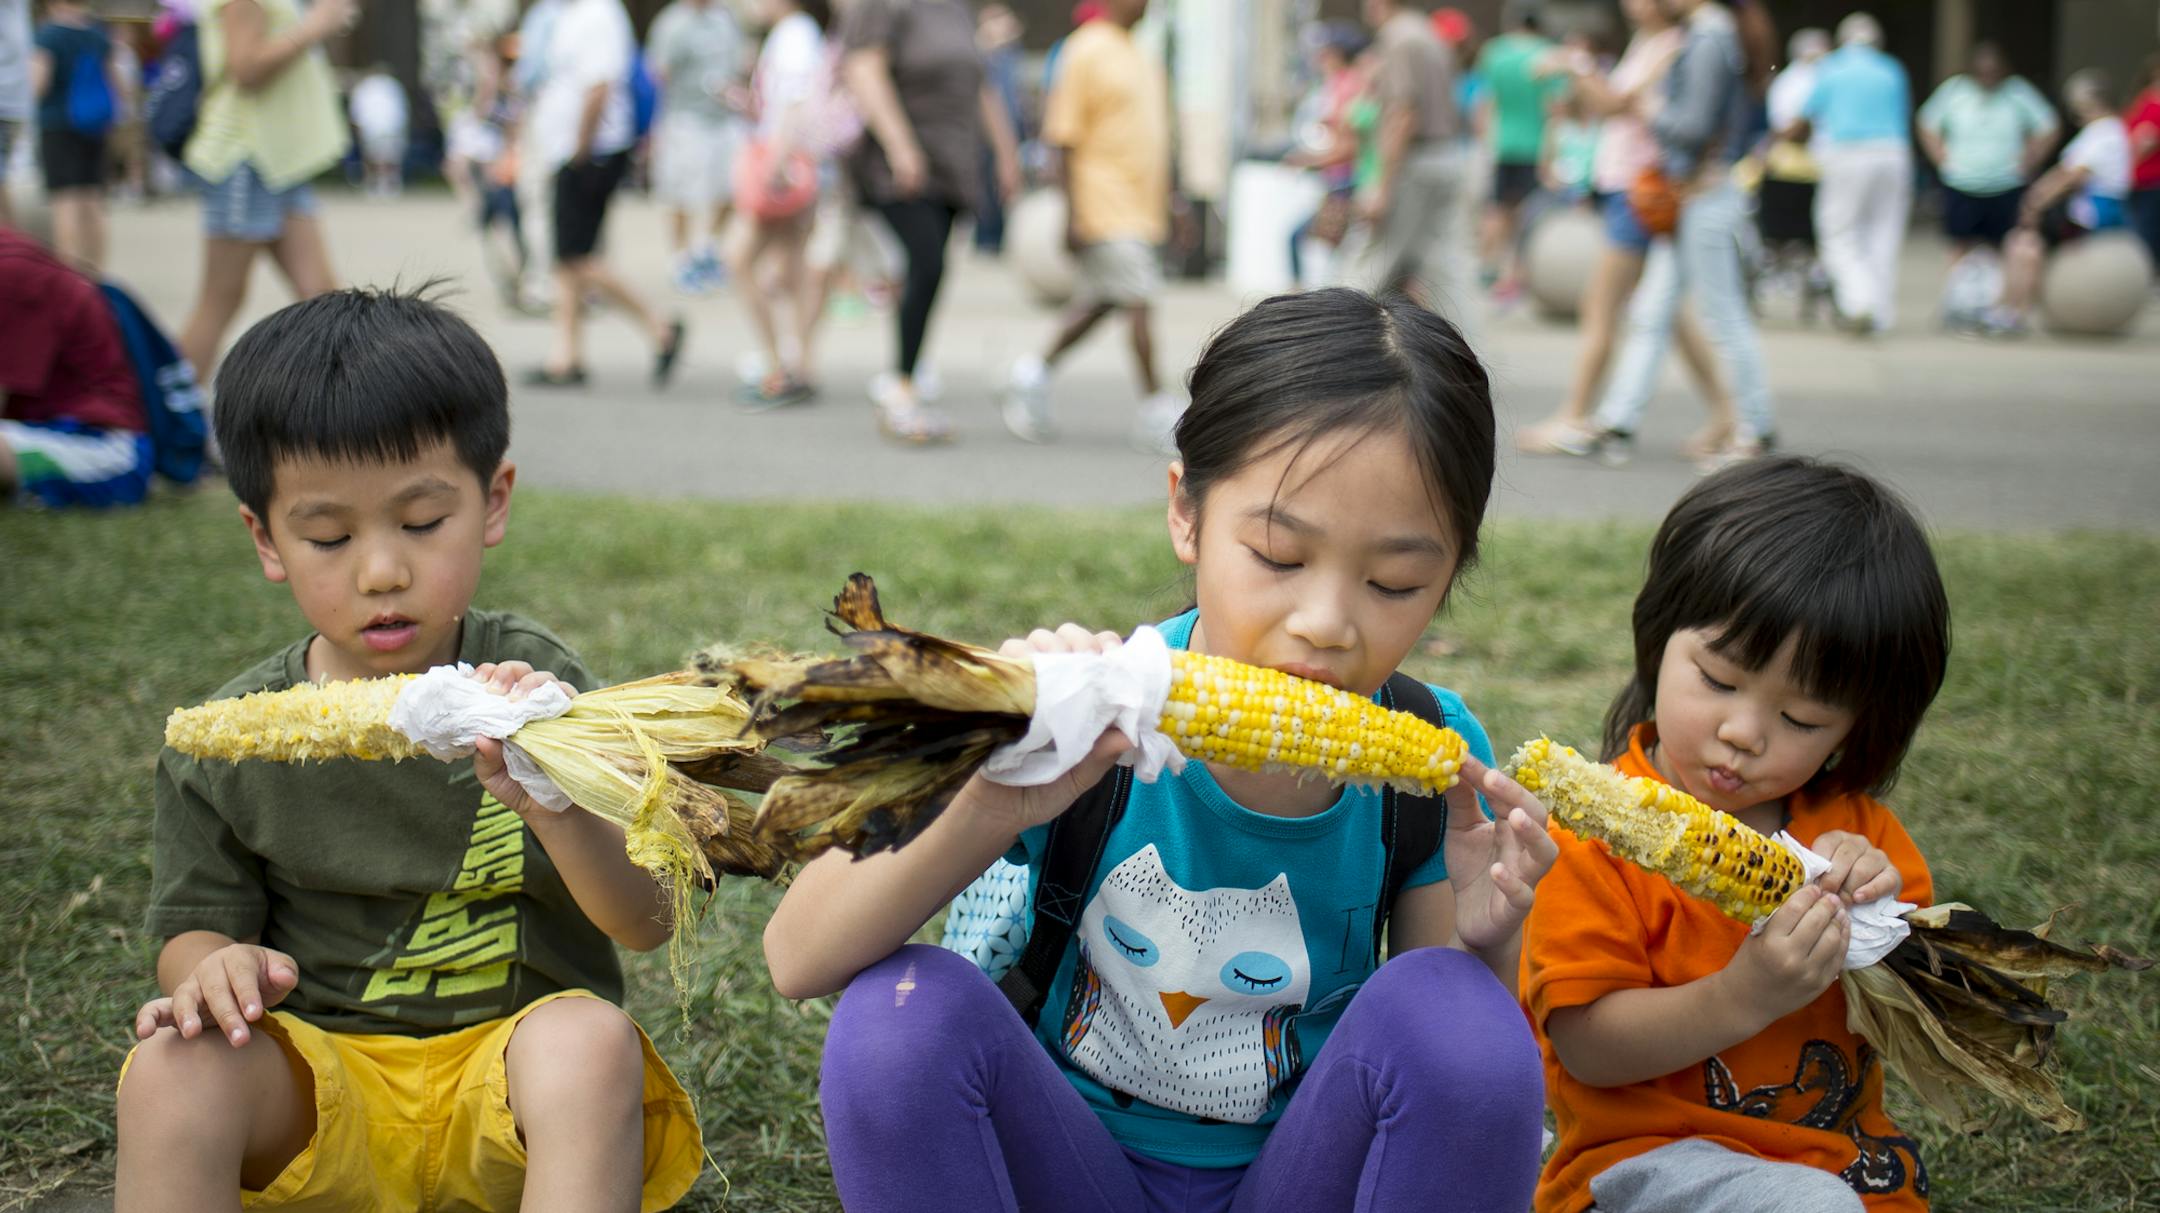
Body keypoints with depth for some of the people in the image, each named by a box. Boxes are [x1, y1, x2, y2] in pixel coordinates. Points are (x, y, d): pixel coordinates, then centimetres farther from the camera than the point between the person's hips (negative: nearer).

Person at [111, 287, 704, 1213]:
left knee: (593, 1040, -34)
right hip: (318, 1092, 2)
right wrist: (214, 965, -16)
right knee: (175, 1063, -28)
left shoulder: (532, 684, -5)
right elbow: (196, 921, 10)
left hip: (507, 1064, -1)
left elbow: (647, 920, -11)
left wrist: (552, 804, -33)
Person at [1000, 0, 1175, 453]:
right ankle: (1156, 409, -7)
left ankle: (1036, 373, 23)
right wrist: (1072, 213, -16)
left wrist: (1166, 203, 22)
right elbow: (1063, 139, -11)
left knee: (1099, 301, 10)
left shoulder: (1141, 56, 17)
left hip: (1141, 207, 8)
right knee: (1139, 301, -10)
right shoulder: (1086, 52, -9)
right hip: (1106, 207, -8)